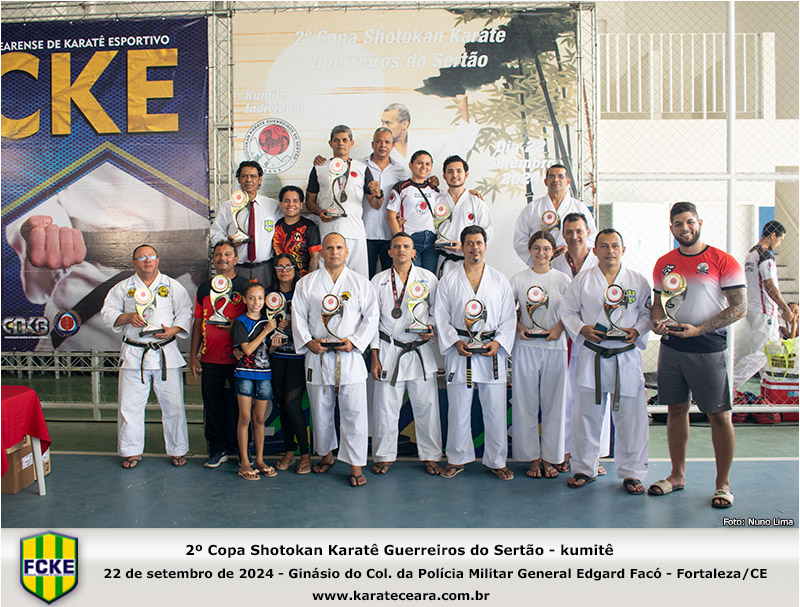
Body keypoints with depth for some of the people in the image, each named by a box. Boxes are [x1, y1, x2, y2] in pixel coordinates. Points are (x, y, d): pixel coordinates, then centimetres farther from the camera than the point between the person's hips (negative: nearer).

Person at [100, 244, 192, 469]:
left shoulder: (172, 286, 9)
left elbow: (185, 312, 6)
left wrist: (173, 330, -11)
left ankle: (178, 450, 16)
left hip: (166, 353, -1)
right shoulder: (123, 288, 11)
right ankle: (132, 451, 21)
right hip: (133, 354, 1)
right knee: (130, 405, 4)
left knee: (172, 404, 1)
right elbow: (108, 312, 8)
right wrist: (128, 317, -10)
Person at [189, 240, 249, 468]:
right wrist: (193, 355, 10)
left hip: (238, 358, -3)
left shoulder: (246, 286, 1)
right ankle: (217, 450, 21)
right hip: (210, 359, 4)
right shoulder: (204, 289, 13)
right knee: (213, 406, 9)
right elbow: (198, 323, 14)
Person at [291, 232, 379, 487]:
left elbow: (371, 317, 3)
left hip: (350, 357, -2)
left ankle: (356, 465, 8)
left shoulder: (360, 283, 5)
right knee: (320, 411, 13)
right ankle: (326, 454, 33)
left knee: (354, 412, -3)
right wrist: (308, 341, -9)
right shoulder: (306, 283, 8)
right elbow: (298, 316, 6)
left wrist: (354, 341, -10)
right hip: (317, 356, 2)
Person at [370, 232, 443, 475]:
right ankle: (384, 455, 21)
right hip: (389, 350, 0)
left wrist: (432, 328, -10)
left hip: (421, 350, 0)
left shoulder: (428, 278, 6)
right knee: (385, 407, 4)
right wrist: (374, 356, 2)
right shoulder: (378, 281, 6)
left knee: (426, 406, 4)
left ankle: (430, 456, 20)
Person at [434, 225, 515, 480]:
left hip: (492, 351, 1)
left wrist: (498, 342, -7)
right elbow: (440, 315, 3)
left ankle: (497, 461, 20)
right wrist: (455, 342, -9)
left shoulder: (500, 280, 8)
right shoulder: (448, 280, 6)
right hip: (459, 350, 0)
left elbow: (509, 317, 7)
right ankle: (457, 458, 23)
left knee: (496, 410, 4)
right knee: (458, 409, 6)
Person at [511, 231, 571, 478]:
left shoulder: (563, 279, 3)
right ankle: (533, 457, 15)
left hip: (555, 347, 0)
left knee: (554, 402, 5)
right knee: (526, 402, 2)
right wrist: (519, 326, -7)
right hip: (526, 347, 0)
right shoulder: (519, 279, 4)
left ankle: (550, 457, 18)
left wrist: (559, 328, -11)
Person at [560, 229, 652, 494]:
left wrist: (637, 330, -9)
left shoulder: (638, 281, 6)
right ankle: (585, 468, 22)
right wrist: (582, 328, -10)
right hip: (592, 355, 0)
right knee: (587, 415, 6)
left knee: (630, 417, 4)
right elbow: (567, 311, 7)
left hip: (626, 356, 0)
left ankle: (632, 472, 19)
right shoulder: (582, 280, 5)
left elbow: (648, 313, 10)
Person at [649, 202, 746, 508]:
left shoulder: (722, 261, -6)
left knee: (718, 415, 3)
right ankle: (678, 475, 25)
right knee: (676, 409, 11)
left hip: (708, 349, -4)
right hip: (671, 347, 4)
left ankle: (723, 483, 16)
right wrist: (657, 321, -6)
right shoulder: (663, 264, 9)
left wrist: (699, 329, -17)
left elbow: (740, 307, -9)